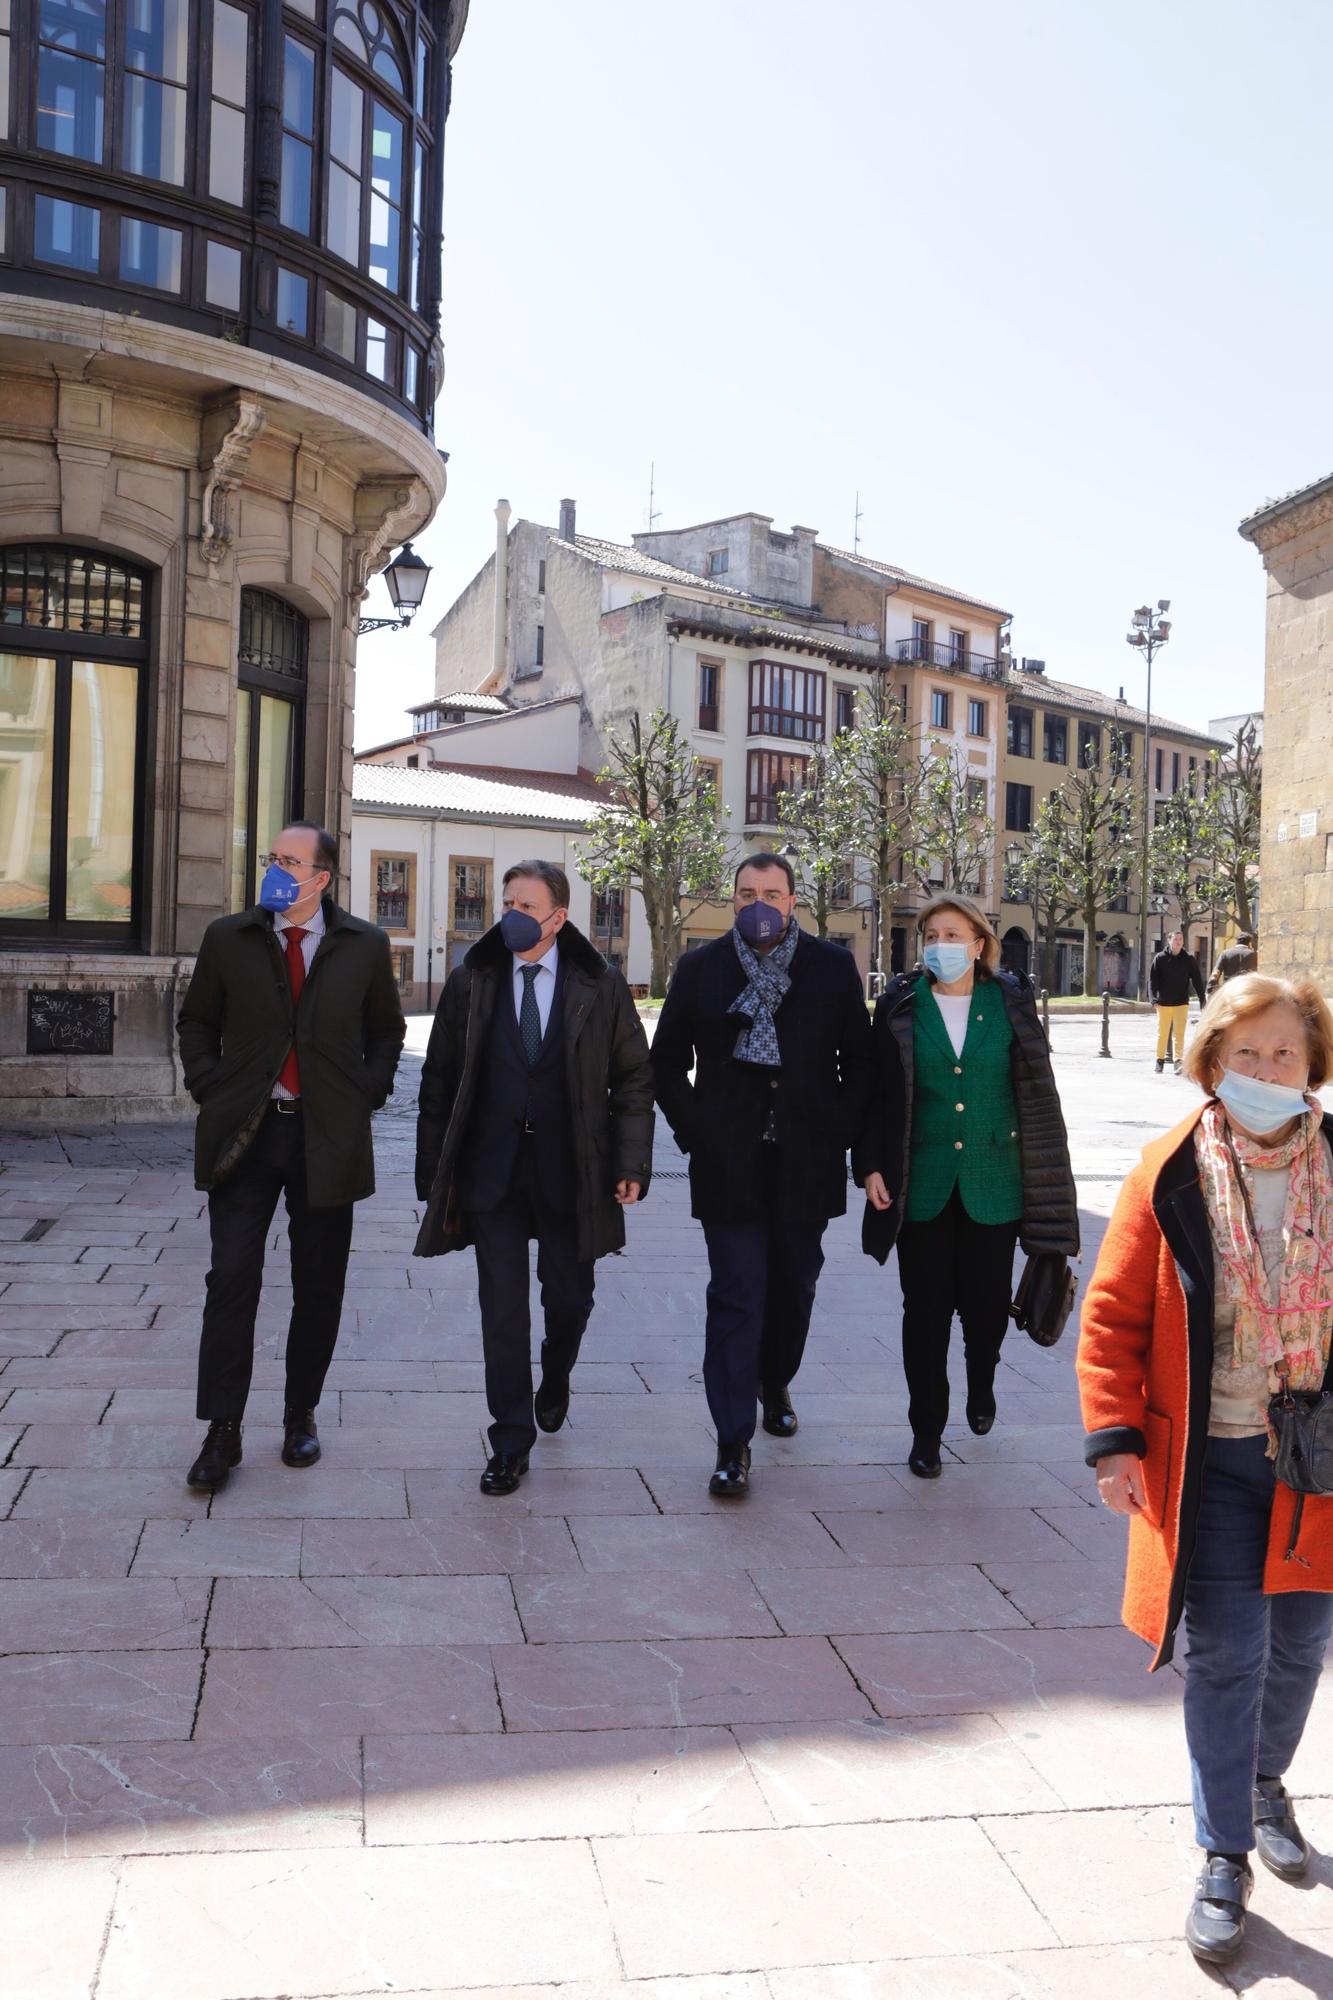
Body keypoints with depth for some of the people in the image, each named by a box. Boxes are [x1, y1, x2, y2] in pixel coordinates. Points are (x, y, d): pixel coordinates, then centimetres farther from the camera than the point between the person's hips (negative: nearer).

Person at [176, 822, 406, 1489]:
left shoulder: (365, 946, 3)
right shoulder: (227, 938, 4)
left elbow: (386, 1031, 14)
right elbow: (196, 1021, 15)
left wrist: (367, 1093, 1)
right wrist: (209, 1087, 2)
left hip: (328, 1138, 0)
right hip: (245, 1133, 0)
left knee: (318, 1289, 8)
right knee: (232, 1282, -3)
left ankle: (301, 1417, 24)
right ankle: (223, 1431, 7)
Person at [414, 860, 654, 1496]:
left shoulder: (601, 987, 1)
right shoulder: (470, 983, 4)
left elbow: (633, 1079, 3)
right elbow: (438, 1081, 6)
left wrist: (631, 1163, -5)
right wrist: (436, 1168, 2)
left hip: (568, 1173, 0)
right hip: (490, 1170, 0)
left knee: (569, 1298, 12)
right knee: (502, 1307, 2)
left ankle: (554, 1385, 43)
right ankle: (512, 1440, 14)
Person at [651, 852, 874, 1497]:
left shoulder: (833, 967, 2)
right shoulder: (701, 968, 2)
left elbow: (860, 1061, 7)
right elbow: (667, 1062, 7)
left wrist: (840, 1132, -2)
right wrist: (695, 1132, -2)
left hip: (807, 1165, 2)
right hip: (729, 1166, -2)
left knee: (794, 1287, 15)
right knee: (736, 1297, -4)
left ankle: (774, 1382, 43)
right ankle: (733, 1444, 1)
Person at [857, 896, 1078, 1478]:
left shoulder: (1009, 1003, 1)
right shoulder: (901, 1005, 0)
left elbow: (1036, 1091, 3)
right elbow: (877, 1092, 2)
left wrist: (1042, 1178, 1)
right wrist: (871, 1166, -5)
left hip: (993, 1183, 0)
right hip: (923, 1183, 0)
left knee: (986, 1301, 8)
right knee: (926, 1308, 4)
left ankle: (981, 1383, 41)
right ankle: (927, 1430, 18)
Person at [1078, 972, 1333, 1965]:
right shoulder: (1171, 1175, -8)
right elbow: (1114, 1313, -4)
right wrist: (1117, 1438, -10)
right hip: (1207, 1459, -2)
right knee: (1226, 1653, -1)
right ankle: (1225, 1860, 17)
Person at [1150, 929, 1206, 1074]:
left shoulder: (1189, 959, 2)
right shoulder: (1160, 958, -1)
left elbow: (1197, 981, 3)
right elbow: (1152, 980, -3)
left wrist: (1203, 1001, -1)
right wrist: (1154, 999, -15)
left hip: (1182, 1002, 0)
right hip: (1163, 1002, 0)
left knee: (1179, 1034, -5)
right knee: (1162, 1033, 8)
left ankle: (1179, 1061, -8)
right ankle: (1160, 1060, 19)